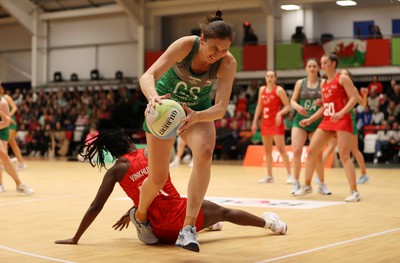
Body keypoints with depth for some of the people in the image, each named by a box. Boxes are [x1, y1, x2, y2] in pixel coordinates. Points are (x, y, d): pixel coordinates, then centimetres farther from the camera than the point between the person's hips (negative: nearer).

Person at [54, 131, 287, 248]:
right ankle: (268, 222, 48)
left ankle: (210, 223, 63)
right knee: (224, 211, 26)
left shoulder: (116, 170, -2)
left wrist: (75, 239, 2)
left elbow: (95, 208, -5)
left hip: (163, 232, 1)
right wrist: (133, 212, 27)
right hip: (182, 216, -1)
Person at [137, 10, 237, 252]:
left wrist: (196, 116, -50)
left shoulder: (228, 63, -24)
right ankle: (140, 216, 34)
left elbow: (220, 108, -29)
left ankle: (189, 227, -29)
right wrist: (153, 97, -59)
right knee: (158, 179, -2)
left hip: (198, 111, 1)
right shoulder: (186, 45, -29)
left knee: (205, 151, -32)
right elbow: (148, 76, -37)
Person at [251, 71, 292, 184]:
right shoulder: (262, 89, 12)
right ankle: (269, 176, 16)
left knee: (281, 148, -12)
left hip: (276, 123, -6)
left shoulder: (279, 90, -7)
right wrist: (255, 122, 13)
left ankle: (289, 175, -10)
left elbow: (287, 106, -10)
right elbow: (259, 107, 17)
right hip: (265, 123, 7)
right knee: (267, 150, 9)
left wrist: (280, 113, -27)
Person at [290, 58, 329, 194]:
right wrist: (297, 106, -14)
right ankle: (296, 183, 3)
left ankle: (322, 185, 20)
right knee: (296, 151, -12)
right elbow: (292, 100, 7)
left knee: (318, 154, 5)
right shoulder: (300, 83, 6)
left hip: (317, 122, 0)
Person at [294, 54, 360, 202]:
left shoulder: (342, 78, -6)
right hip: (327, 121, 7)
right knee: (311, 151, 4)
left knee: (344, 156, -13)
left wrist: (341, 113, -26)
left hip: (342, 121, -7)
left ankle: (354, 192, -8)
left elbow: (354, 97, -14)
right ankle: (307, 186, 17)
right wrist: (310, 119, 15)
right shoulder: (323, 83, 16)